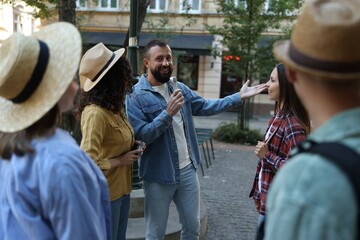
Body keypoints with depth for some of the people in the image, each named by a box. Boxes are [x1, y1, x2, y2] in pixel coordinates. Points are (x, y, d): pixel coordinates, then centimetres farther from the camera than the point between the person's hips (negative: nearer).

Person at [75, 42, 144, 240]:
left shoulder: (113, 108, 4)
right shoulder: (95, 113, -24)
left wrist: (131, 145, 0)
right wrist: (121, 161, -19)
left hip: (121, 189, 9)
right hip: (106, 193, -9)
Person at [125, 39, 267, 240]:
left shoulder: (179, 88, 7)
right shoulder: (136, 96, -13)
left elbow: (205, 106, 9)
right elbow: (140, 135, -20)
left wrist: (239, 97, 4)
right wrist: (168, 113, -27)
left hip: (188, 170, 5)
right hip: (158, 176, -5)